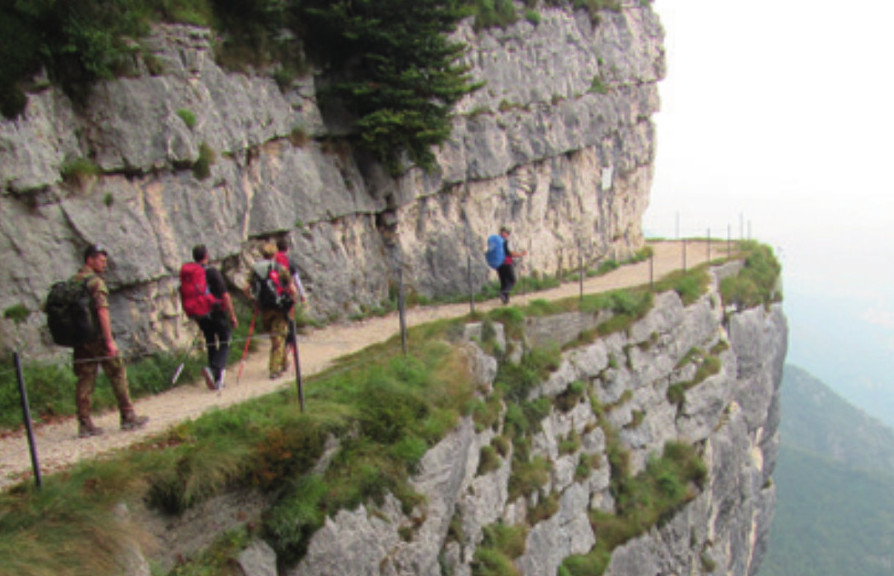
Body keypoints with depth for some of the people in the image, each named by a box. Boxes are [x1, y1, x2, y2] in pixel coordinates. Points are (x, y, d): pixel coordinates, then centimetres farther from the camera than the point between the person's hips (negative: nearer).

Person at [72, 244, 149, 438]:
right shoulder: (95, 281, -12)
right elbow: (102, 311, -20)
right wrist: (109, 340, -21)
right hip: (97, 336, -7)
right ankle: (128, 417, 6)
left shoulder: (73, 282, 14)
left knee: (85, 379, 8)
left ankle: (84, 424, 8)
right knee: (117, 373, 3)